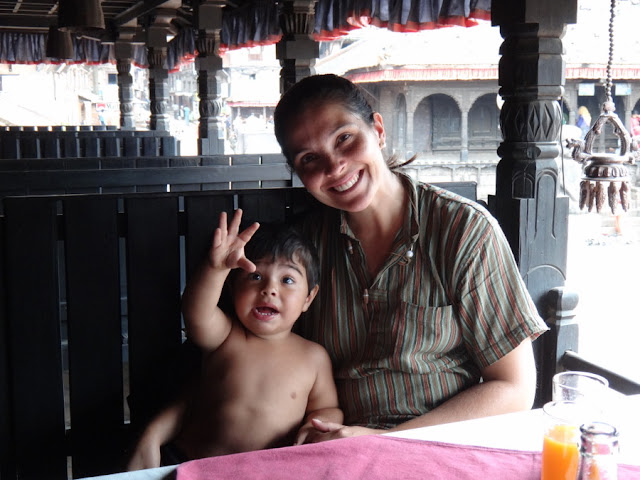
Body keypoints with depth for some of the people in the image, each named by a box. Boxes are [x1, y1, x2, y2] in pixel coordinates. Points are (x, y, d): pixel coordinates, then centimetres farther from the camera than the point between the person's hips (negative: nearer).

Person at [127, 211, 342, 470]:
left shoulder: (313, 357, 2)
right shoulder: (224, 335, -2)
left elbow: (329, 408, 14)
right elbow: (196, 313, -23)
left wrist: (318, 423, -9)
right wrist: (216, 267, -40)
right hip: (191, 466, -1)